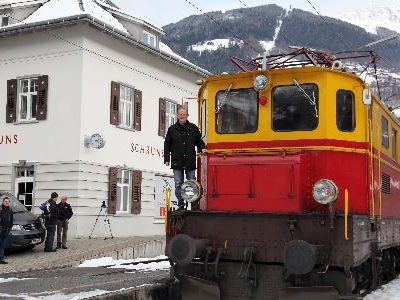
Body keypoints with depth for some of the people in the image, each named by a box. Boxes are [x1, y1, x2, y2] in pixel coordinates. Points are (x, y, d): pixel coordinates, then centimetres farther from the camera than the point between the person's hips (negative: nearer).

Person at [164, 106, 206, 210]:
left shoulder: (193, 128, 7)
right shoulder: (172, 129, 7)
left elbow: (199, 141, 17)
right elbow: (167, 145, 9)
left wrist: (202, 148, -3)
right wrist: (167, 159, 4)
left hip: (190, 162, 0)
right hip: (177, 162, 0)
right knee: (178, 184, 1)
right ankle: (180, 204, 8)